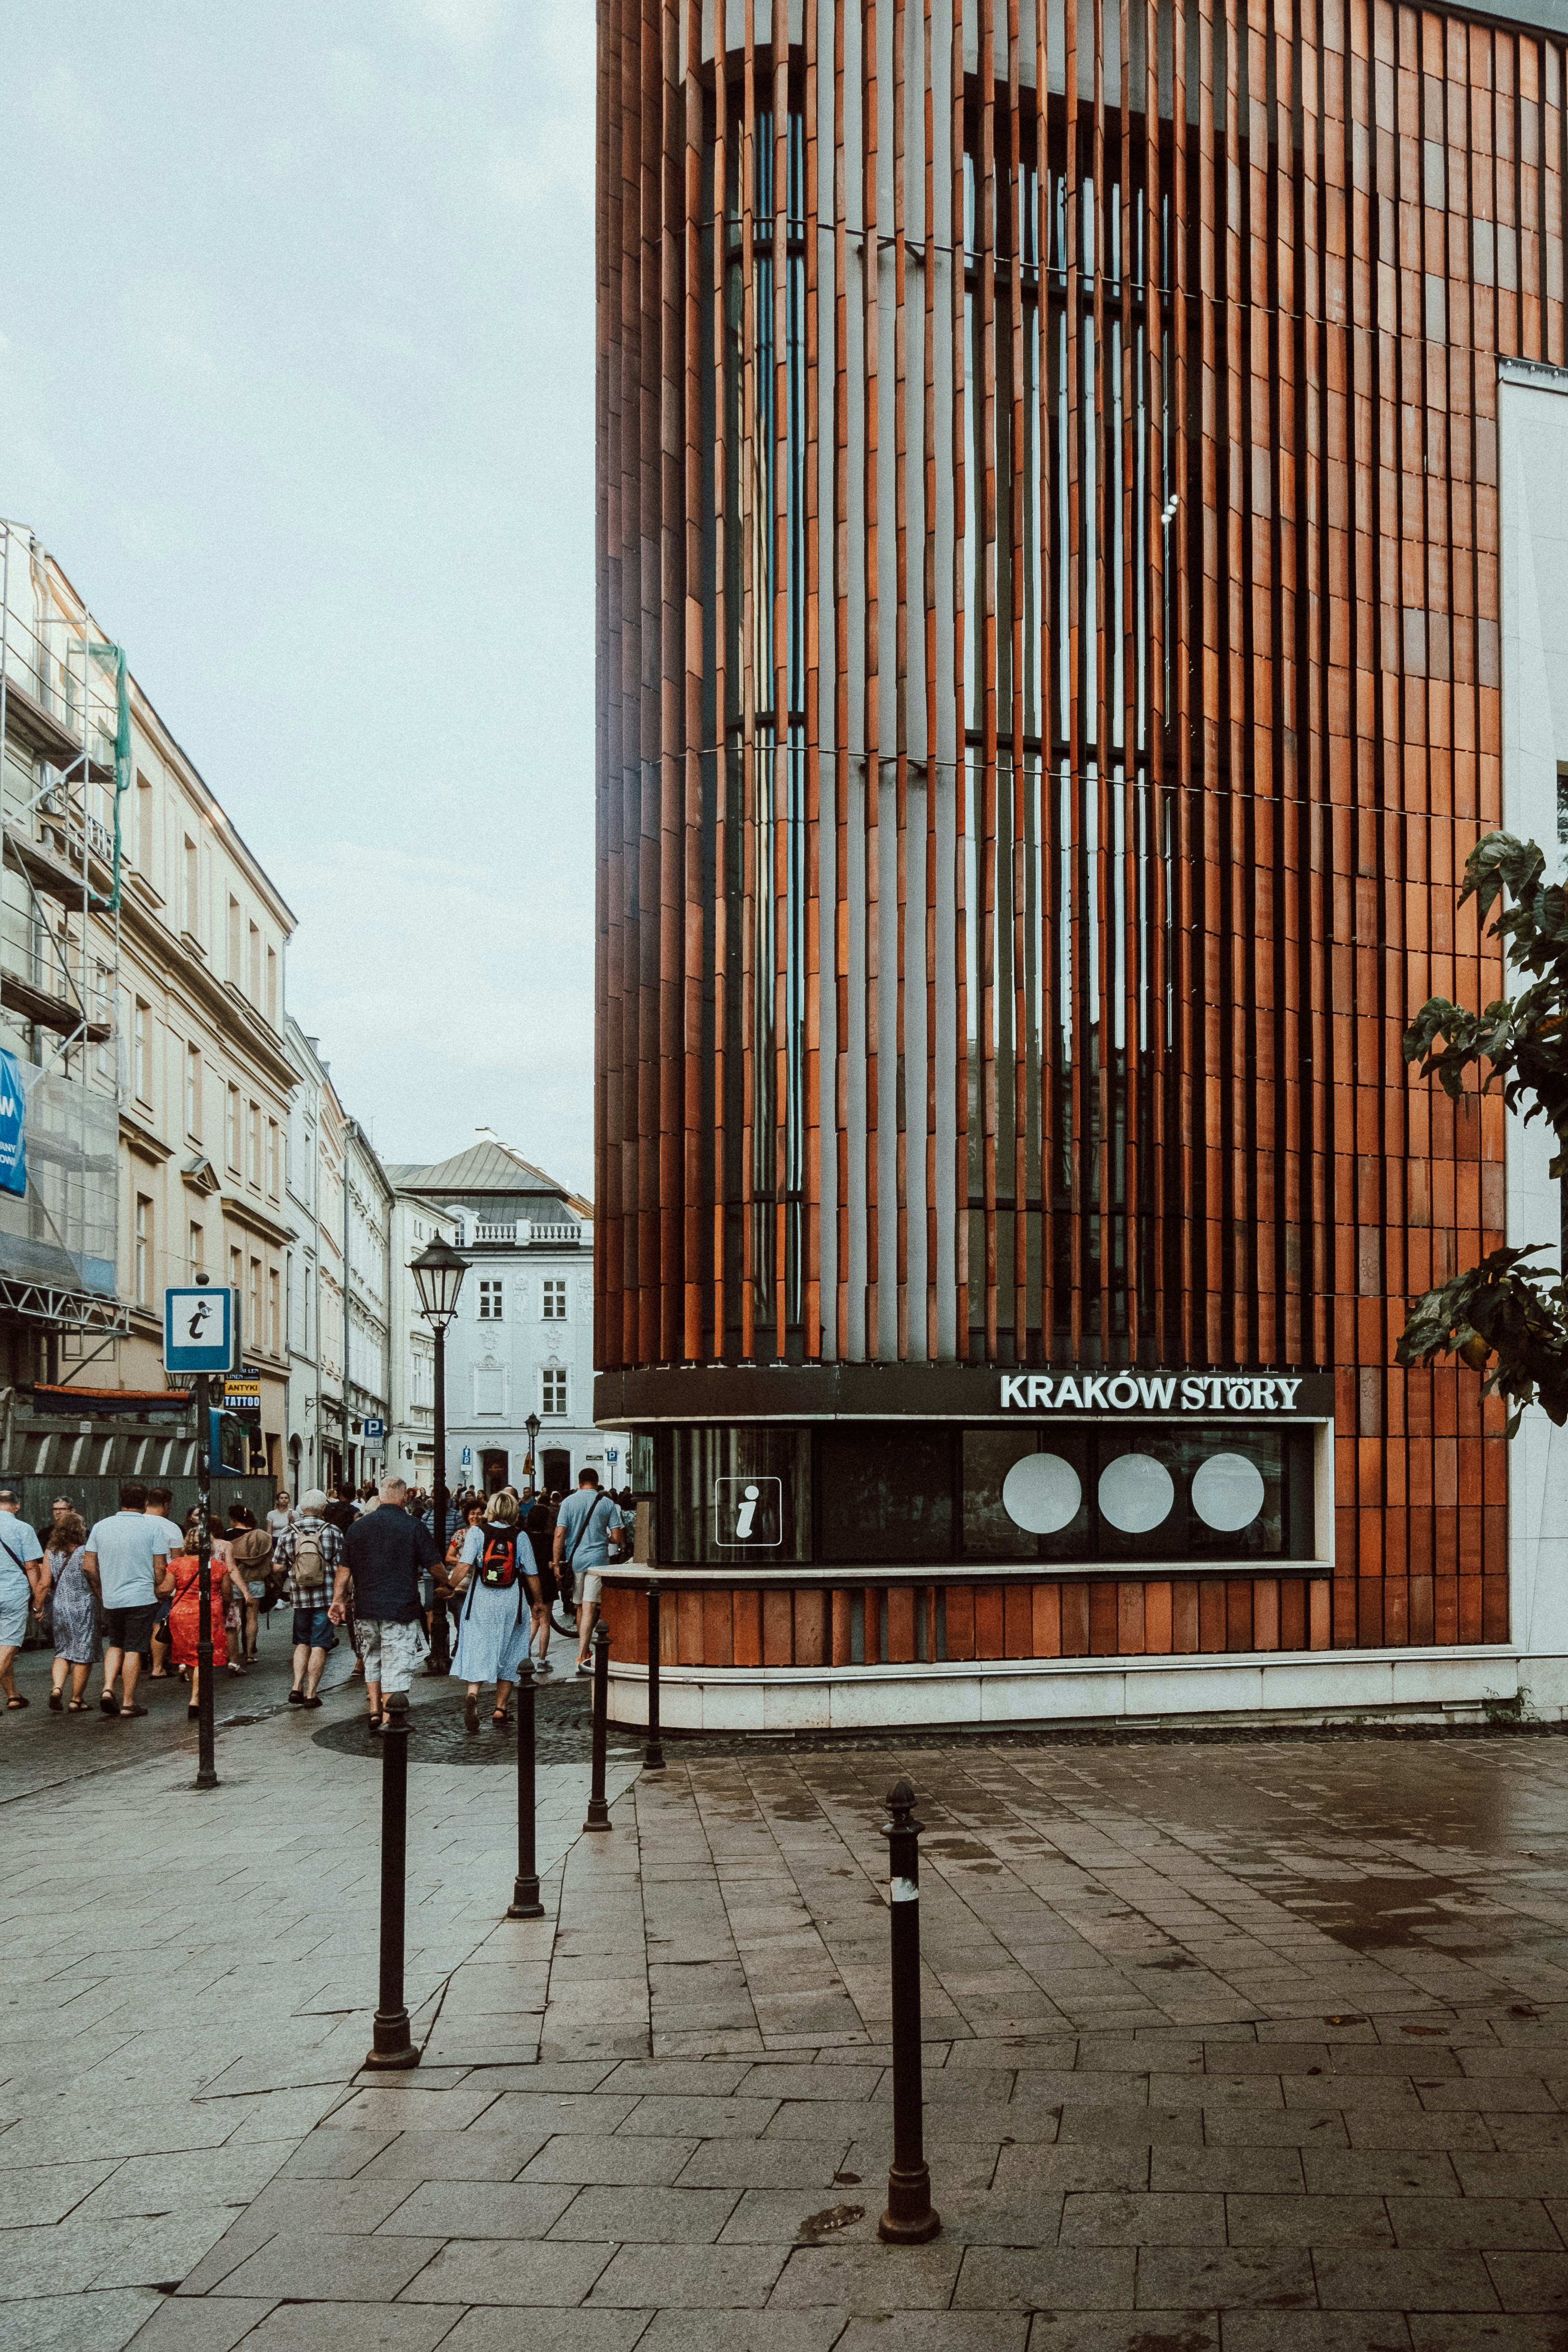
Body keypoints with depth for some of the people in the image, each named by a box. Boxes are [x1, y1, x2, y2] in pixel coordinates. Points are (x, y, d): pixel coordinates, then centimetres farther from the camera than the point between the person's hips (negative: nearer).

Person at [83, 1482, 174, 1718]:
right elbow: (161, 1568, -8)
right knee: (133, 1650, 1)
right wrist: (159, 1592, 8)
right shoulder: (152, 1527, -6)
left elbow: (88, 1567, 6)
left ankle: (107, 1688, 2)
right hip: (141, 1598, -4)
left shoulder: (101, 1527, 4)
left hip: (111, 1599, 4)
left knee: (115, 1645, 20)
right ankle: (128, 1703, 4)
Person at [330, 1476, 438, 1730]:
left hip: (366, 1608, 4)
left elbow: (344, 1568, 7)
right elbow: (434, 1565, -2)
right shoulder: (414, 1527, -7)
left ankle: (374, 1712, 17)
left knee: (372, 1661, 20)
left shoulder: (358, 1527, 4)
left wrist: (338, 1600, 17)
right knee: (396, 1665, 1)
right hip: (400, 1608, -4)